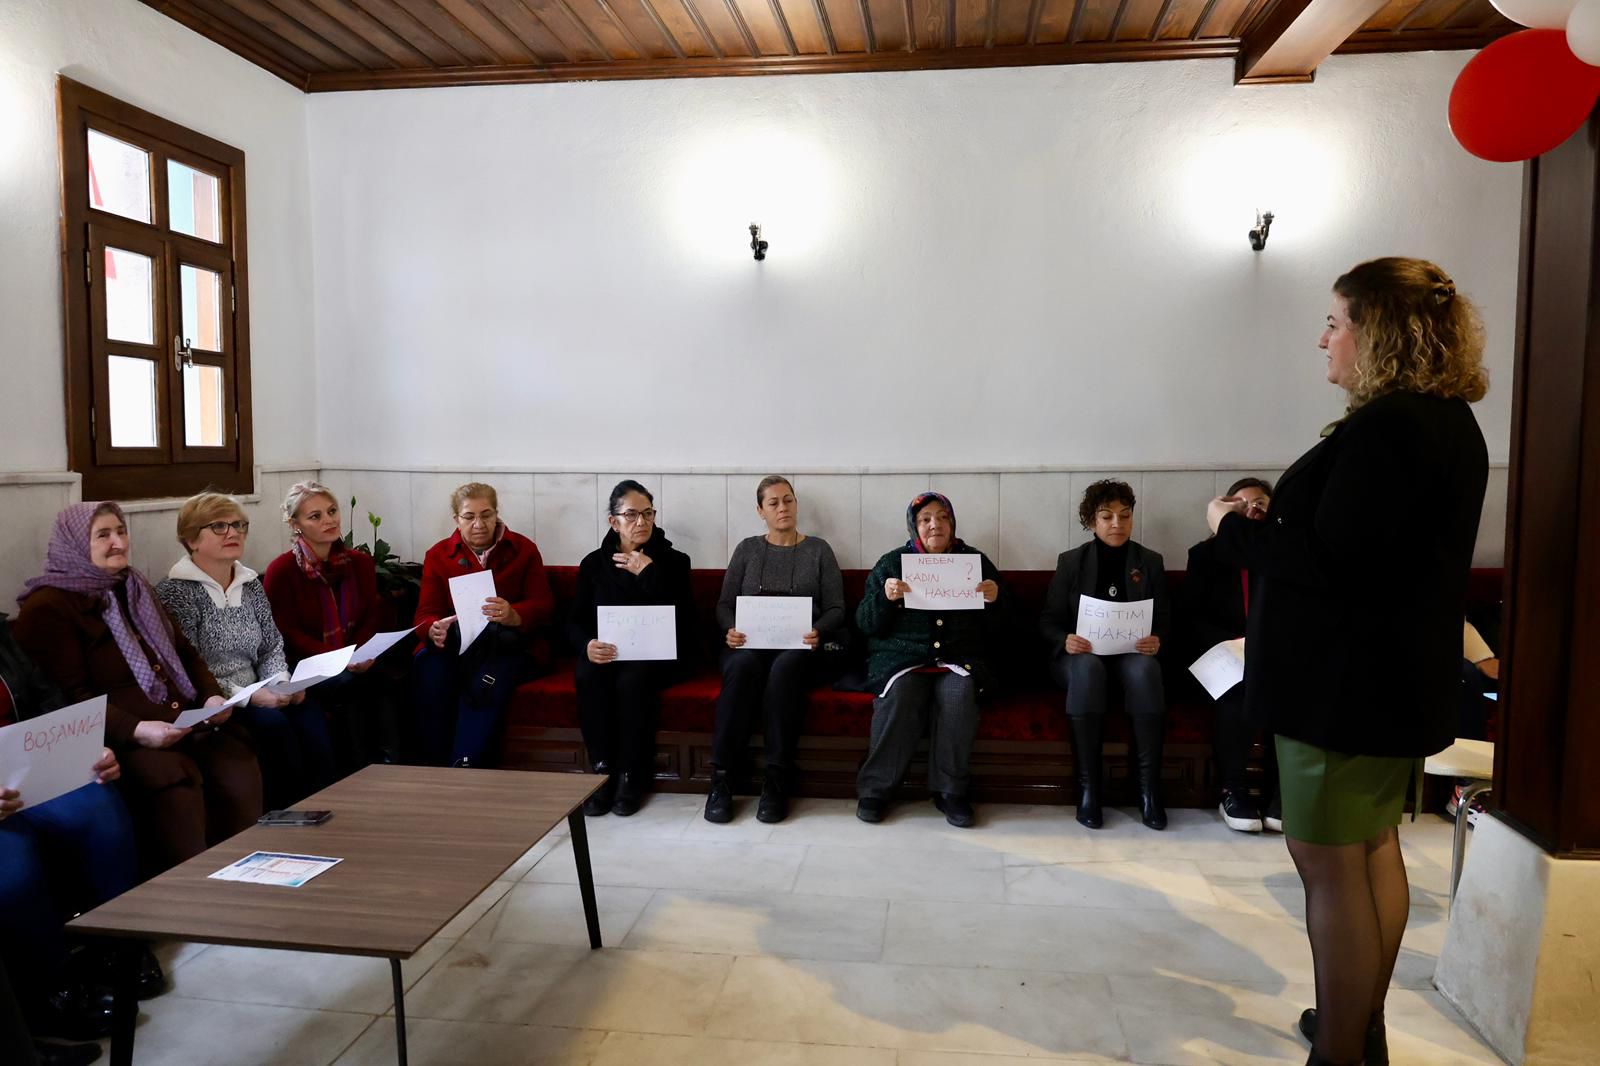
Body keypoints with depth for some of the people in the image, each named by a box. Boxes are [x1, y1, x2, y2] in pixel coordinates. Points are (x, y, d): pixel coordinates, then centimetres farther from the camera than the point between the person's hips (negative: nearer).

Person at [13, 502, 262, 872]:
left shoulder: (136, 589, 23)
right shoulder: (47, 608, -1)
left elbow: (185, 653, 25)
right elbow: (72, 695, -11)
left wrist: (211, 695, 5)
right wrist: (134, 729, -24)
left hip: (187, 722, 6)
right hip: (119, 738, -6)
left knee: (239, 770, -21)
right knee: (175, 779, -34)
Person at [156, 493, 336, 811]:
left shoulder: (251, 584, 13)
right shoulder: (175, 593, -7)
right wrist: (247, 695, -21)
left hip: (256, 697, 5)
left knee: (310, 712, -24)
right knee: (272, 723, -30)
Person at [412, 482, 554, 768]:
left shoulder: (523, 549, 8)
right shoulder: (438, 555, 13)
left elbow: (543, 605, 0)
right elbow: (426, 613, 5)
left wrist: (513, 616, -25)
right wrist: (434, 631, -21)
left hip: (511, 645, -2)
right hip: (454, 644, 2)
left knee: (487, 680, -35)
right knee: (430, 668, -32)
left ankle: (465, 767, -29)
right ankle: (438, 763, -21)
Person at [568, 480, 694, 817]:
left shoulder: (673, 561, 4)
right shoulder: (594, 563, 10)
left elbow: (680, 619, -12)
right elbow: (575, 621, 4)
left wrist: (649, 572, -15)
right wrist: (587, 645, -19)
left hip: (656, 653, -2)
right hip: (606, 653, 2)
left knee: (632, 679, -34)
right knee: (588, 676, -31)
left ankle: (631, 777, -18)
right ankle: (602, 772, -18)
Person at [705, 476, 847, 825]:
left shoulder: (818, 550, 13)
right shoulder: (747, 549, 17)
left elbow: (836, 609, 6)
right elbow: (724, 604, 12)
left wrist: (818, 632, -15)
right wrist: (730, 630, -10)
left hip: (802, 647, -1)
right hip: (750, 643, 1)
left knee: (784, 667, -36)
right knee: (743, 666, -35)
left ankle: (777, 783, -31)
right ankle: (721, 779, -31)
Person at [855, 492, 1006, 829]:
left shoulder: (976, 561, 14)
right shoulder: (891, 562, 12)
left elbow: (996, 629, 13)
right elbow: (866, 624, 6)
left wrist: (993, 601, -7)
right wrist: (884, 597, -13)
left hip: (960, 658, 1)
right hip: (901, 655, 0)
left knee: (959, 692, -32)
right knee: (901, 694, -32)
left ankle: (951, 790, -19)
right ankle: (875, 788, -18)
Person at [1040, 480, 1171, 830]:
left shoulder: (1151, 561, 11)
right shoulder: (1070, 561, 7)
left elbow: (1166, 620, 8)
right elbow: (1048, 620, 5)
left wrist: (1157, 640, -15)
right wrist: (1065, 640, -18)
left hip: (1132, 653, 1)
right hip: (1081, 654, -1)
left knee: (1145, 668, -36)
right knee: (1088, 668, -38)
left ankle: (1149, 788, -31)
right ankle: (1088, 786, -32)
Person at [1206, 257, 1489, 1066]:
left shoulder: (1386, 427, -22)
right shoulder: (1450, 423, 11)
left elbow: (1328, 564, -25)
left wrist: (1233, 530, -11)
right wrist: (1275, 521, 10)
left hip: (1346, 680, -11)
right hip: (1401, 674, 11)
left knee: (1329, 860, 0)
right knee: (1374, 846, 19)